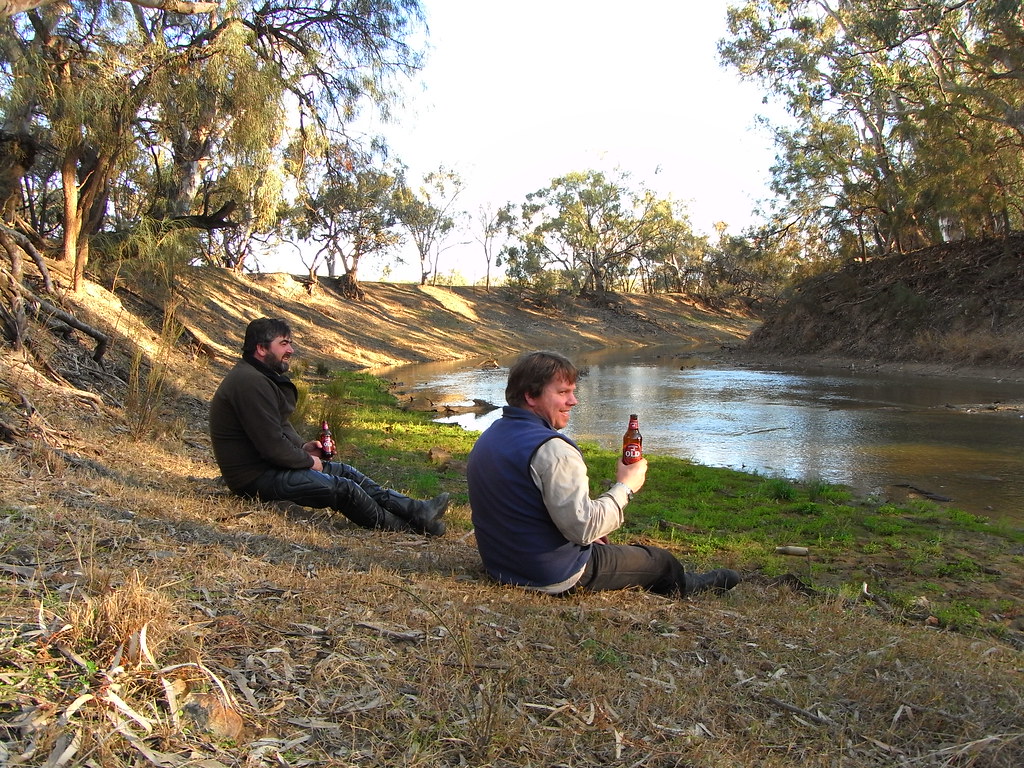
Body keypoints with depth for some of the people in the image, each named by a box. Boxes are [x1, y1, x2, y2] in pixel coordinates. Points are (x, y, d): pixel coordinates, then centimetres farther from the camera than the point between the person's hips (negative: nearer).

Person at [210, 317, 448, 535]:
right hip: (256, 478, -11)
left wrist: (302, 448, 5)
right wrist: (308, 461, -10)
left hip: (267, 464, 11)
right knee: (343, 488, -15)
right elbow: (272, 445, -26)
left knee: (345, 471, 7)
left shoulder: (261, 377, 13)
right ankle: (408, 526, -2)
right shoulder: (250, 382, -23)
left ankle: (416, 510, 5)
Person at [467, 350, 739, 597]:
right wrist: (625, 487, -14)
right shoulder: (552, 449, -29)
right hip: (557, 578, -8)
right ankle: (689, 587, 47)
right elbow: (584, 525, -29)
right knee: (659, 560, 14)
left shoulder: (487, 439, 2)